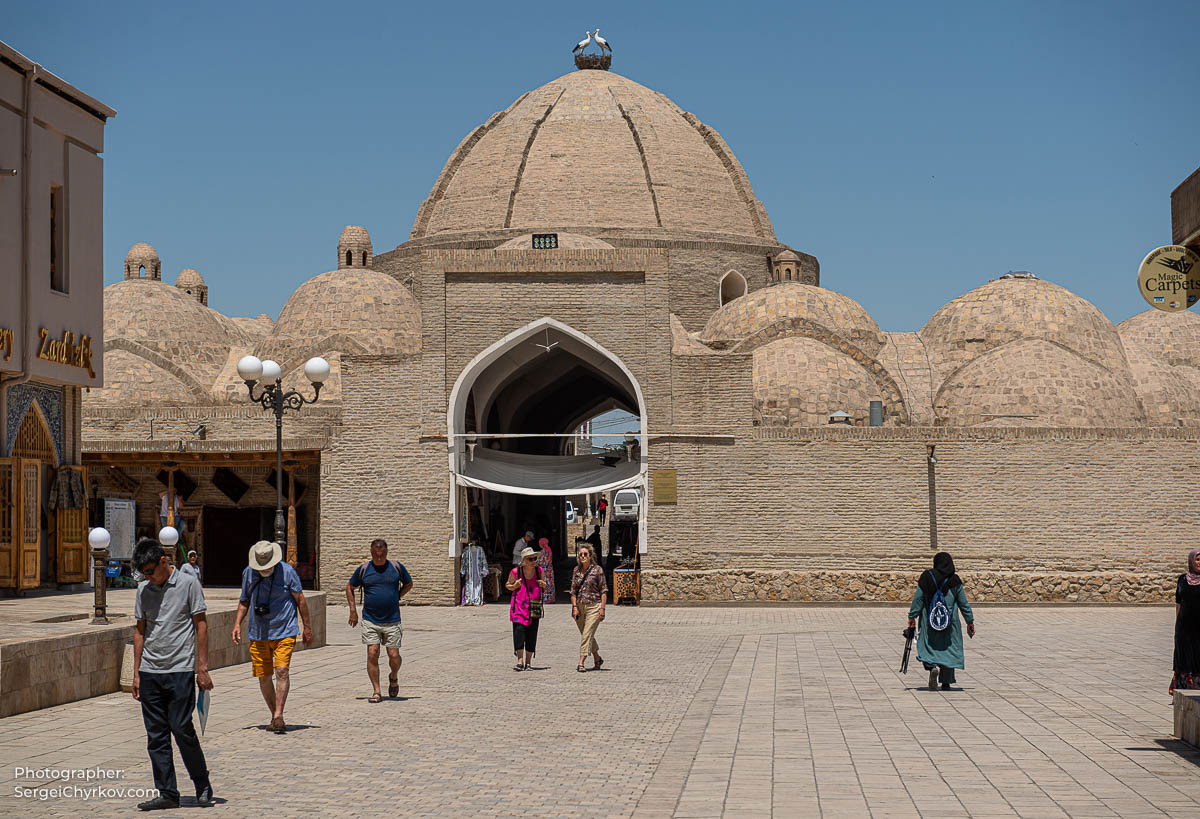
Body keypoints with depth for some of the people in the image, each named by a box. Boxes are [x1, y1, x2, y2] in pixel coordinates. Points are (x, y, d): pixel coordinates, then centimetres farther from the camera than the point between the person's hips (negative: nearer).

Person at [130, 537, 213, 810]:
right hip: (150, 673, 5)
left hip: (180, 671, -5)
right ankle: (167, 794, 10)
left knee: (182, 729, -6)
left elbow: (201, 625, -2)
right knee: (156, 736, 4)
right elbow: (140, 631, 15)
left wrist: (202, 668, -6)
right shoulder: (144, 590, 10)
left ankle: (203, 787, 11)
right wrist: (136, 673, 11)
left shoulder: (188, 584, -3)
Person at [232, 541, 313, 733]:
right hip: (258, 633, 4)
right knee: (263, 676, 4)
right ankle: (274, 715, 18)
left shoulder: (287, 571, -6)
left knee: (282, 670, -18)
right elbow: (244, 601, 16)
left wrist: (307, 628, 4)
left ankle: (278, 716, -19)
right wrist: (237, 624, 4)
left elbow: (300, 599, 2)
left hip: (284, 631, -4)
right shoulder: (248, 573, 3)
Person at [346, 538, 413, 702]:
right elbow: (350, 587, 13)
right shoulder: (364, 569, 0)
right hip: (370, 621, 0)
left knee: (394, 656, -1)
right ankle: (376, 692, 0)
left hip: (392, 621, 0)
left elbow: (408, 584, 18)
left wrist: (395, 598, 8)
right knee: (372, 654, -8)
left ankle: (393, 678, 32)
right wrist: (353, 610, 6)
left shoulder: (396, 567, 1)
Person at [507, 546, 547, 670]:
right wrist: (514, 586, -12)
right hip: (519, 607, -3)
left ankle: (528, 663, 12)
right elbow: (507, 585, 9)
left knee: (532, 634, 2)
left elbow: (544, 587, 20)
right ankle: (519, 662, -15)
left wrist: (543, 585, -4)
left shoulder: (539, 571, 5)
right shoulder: (515, 572, -5)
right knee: (519, 631, -17)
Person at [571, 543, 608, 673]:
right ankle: (597, 658, 32)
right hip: (579, 606, 5)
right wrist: (574, 607, -2)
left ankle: (581, 663, -19)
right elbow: (573, 590, 9)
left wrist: (602, 609, -10)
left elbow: (604, 590, -4)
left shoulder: (597, 570, -5)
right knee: (586, 635, 14)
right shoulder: (576, 570, 8)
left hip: (594, 606, -5)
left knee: (587, 634, -14)